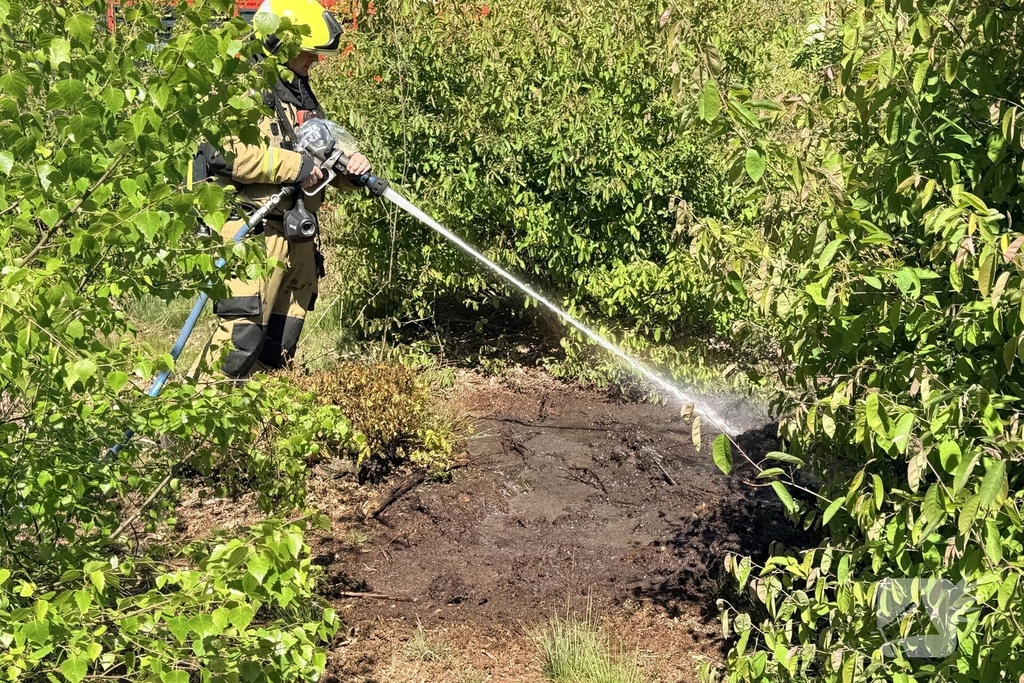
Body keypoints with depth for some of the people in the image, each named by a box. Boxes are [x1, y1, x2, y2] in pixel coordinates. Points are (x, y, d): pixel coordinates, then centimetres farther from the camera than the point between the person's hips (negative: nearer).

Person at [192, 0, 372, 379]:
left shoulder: (301, 94, 20)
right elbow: (225, 152, -23)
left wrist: (350, 162, 0)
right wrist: (295, 165, -21)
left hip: (297, 235, 9)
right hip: (253, 234, -9)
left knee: (281, 343, 12)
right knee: (242, 336, -12)